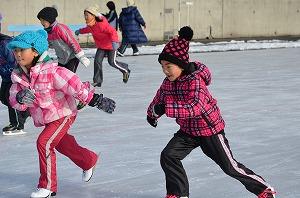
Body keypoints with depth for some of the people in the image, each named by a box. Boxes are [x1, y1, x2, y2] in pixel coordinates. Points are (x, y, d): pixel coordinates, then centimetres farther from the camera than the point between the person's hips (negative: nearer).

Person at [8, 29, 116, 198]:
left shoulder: (50, 71, -28)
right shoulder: (18, 76, -8)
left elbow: (75, 85, -28)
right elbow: (14, 101, -12)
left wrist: (97, 100, -27)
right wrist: (20, 98, -37)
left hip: (63, 114, -8)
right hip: (45, 119, 8)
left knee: (44, 143, -19)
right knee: (63, 145, 24)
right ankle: (90, 161, 52)